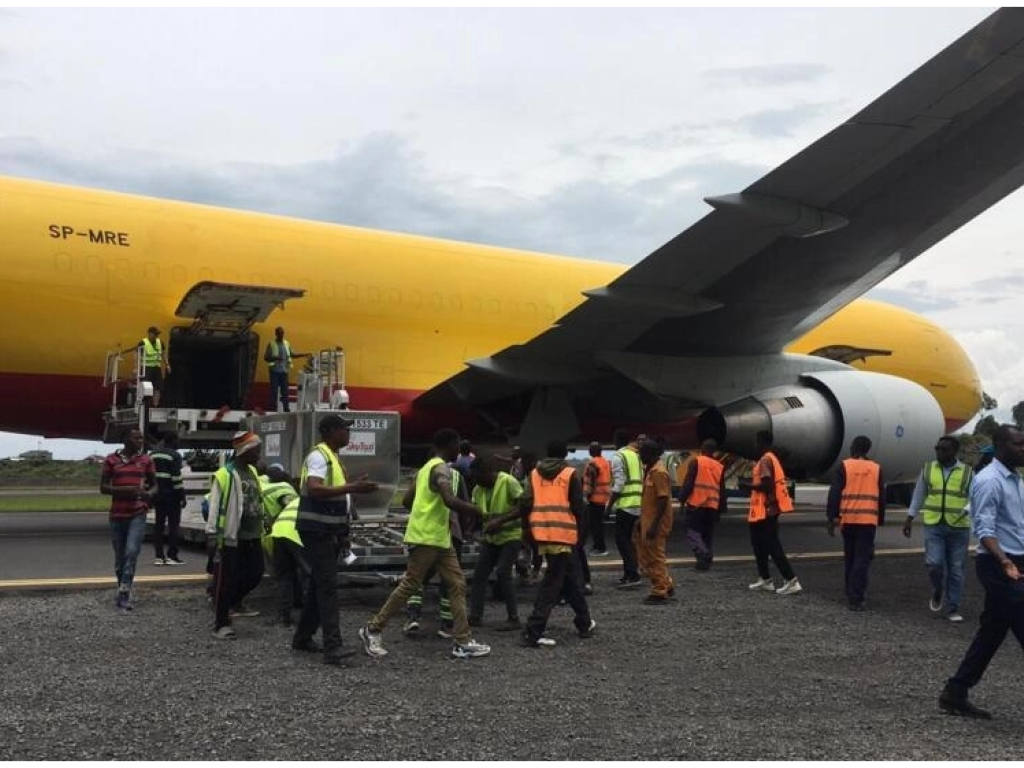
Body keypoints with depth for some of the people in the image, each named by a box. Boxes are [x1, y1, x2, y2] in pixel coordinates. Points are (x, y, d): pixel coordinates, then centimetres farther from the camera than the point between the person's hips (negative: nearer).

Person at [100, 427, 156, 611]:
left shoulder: (146, 460, 4)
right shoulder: (111, 460, 1)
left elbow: (154, 485, 11)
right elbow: (103, 487, -1)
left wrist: (149, 494, -13)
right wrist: (124, 490, -19)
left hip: (137, 515, -1)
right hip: (117, 515, 1)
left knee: (132, 552, -17)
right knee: (119, 557, 9)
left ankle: (123, 593, -15)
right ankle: (124, 592, 24)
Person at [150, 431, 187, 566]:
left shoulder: (152, 455, 13)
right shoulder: (174, 455, -9)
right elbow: (176, 478, -15)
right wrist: (182, 495, -11)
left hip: (157, 495, 7)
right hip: (171, 495, -6)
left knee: (159, 525, 8)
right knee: (173, 525, -1)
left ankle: (159, 556, 7)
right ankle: (171, 556, -3)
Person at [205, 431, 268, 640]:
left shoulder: (252, 472, 13)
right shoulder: (224, 475, -13)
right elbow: (215, 508, -15)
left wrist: (261, 527, 23)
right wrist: (212, 535, -18)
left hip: (251, 536, 8)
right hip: (230, 538, -8)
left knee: (255, 574, 12)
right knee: (226, 580, -2)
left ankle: (232, 603, 33)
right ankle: (221, 624, 7)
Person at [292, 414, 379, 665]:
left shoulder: (332, 456, 17)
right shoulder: (319, 456, -16)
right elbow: (314, 489, -31)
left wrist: (353, 486, 17)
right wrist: (351, 488, -35)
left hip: (330, 531, 10)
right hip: (317, 530, -10)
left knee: (319, 585, 15)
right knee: (327, 586, -14)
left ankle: (302, 637, 25)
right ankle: (332, 646, -17)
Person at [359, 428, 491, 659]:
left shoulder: (427, 467, 16)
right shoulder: (441, 468, -14)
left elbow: (406, 501, 19)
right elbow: (450, 501, -29)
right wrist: (476, 510, -13)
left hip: (440, 538, 10)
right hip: (426, 538, -10)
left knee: (457, 585, 6)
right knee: (409, 586, -2)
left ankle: (462, 642, 7)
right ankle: (372, 630, 10)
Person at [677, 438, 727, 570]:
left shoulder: (696, 462, -3)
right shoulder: (720, 467, 12)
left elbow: (688, 483, -9)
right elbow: (722, 490, 14)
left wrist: (682, 500, -2)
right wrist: (721, 509, 20)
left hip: (696, 504, -5)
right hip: (713, 506, 5)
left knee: (692, 531, -2)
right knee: (708, 535, 14)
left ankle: (702, 554, -24)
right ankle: (707, 560, 12)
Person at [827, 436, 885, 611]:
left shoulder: (844, 466, 0)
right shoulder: (876, 468, 7)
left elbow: (834, 494, -5)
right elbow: (881, 498, 11)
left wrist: (831, 518, -3)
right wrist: (880, 520, 19)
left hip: (848, 519, 0)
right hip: (869, 520, 0)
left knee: (849, 558, 15)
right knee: (862, 560, -2)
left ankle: (851, 595, 22)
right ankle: (856, 598, -10)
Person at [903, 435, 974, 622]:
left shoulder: (967, 472, 1)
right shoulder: (928, 469, 6)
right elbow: (918, 495, 13)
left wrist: (967, 510, -20)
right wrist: (909, 518, 12)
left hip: (959, 527, -1)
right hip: (933, 525, 1)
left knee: (956, 569, 4)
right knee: (934, 562, -12)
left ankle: (953, 609, 14)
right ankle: (938, 591, 19)